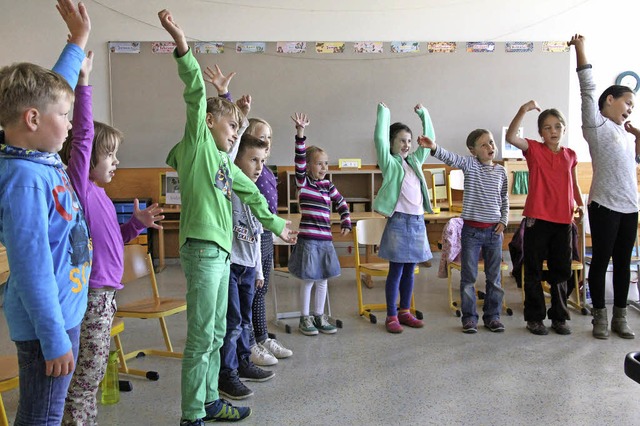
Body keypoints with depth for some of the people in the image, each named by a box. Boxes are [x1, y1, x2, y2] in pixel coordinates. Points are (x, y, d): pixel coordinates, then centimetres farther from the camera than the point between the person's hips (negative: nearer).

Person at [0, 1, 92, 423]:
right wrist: (55, 340, -21)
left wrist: (79, 40, 23)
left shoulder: (43, 158, 2)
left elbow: (48, 91, 18)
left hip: (64, 310, 9)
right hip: (49, 324, -9)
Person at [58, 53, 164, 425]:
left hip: (106, 293, 9)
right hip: (92, 295, -9)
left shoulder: (99, 195, 13)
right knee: (84, 379, 0)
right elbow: (83, 135, -23)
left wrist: (138, 223, 8)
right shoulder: (80, 187, -11)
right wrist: (84, 83, -24)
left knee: (93, 376, 18)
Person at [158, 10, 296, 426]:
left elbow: (252, 194, 28)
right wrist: (182, 47, -30)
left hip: (222, 251, 9)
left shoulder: (225, 161, 19)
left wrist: (275, 224, 36)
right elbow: (196, 94, -17)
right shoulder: (197, 142, -3)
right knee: (201, 338, -3)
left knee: (216, 334, 16)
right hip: (202, 249, -9)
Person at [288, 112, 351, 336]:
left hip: (325, 239, 5)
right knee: (307, 280, 3)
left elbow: (342, 203, 20)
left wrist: (346, 223, 7)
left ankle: (319, 316, 26)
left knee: (322, 280, 12)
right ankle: (305, 318, 17)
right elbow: (300, 157, -15)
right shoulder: (303, 181, -3)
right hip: (308, 238, -5)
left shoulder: (328, 186, 9)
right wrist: (300, 132, -26)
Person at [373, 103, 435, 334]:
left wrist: (424, 114, 17)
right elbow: (379, 138, -15)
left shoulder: (415, 161, 14)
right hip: (399, 221, -6)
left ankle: (405, 311, 22)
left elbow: (430, 139, 20)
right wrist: (383, 112, -10)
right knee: (396, 270, -1)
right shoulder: (389, 163, -2)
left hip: (418, 221, 6)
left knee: (409, 270, 12)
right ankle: (391, 316, 7)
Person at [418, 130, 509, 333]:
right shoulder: (470, 164, -4)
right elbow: (451, 158, -25)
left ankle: (492, 316, 24)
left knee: (494, 277, 11)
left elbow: (504, 199, 15)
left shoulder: (501, 171, 6)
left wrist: (504, 221, 2)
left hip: (494, 230, 3)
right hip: (471, 229, -3)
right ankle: (469, 318, 16)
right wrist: (434, 147, -43)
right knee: (469, 277, 4)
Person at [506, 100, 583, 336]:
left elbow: (574, 184, 21)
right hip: (537, 219, -4)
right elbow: (510, 137, -20)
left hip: (563, 220, 4)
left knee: (561, 271, 12)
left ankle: (559, 317, 24)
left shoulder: (570, 155, 9)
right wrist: (523, 110, -28)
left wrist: (580, 203, 8)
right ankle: (534, 318, 17)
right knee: (533, 271, 5)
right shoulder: (534, 149, -2)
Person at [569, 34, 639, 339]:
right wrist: (580, 50, -13)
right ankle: (600, 317, 12)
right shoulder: (596, 124, -2)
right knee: (601, 260, 1)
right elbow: (588, 89, -10)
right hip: (605, 205, -7)